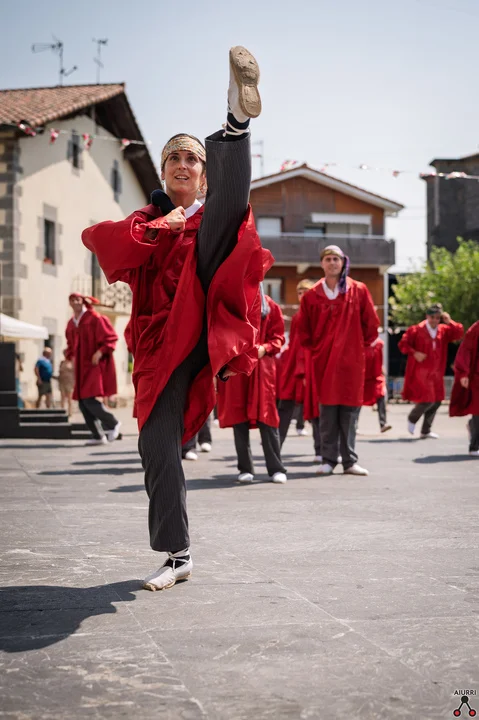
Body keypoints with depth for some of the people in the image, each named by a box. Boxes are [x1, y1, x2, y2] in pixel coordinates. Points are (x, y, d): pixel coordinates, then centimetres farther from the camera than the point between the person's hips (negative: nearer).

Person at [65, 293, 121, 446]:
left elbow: (111, 337, -10)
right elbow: (70, 345, 24)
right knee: (82, 403, 3)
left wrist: (100, 352, -22)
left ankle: (113, 424, 3)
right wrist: (71, 356, 4)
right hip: (82, 368, 8)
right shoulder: (71, 324, 12)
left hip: (96, 365, -8)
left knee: (89, 400, -17)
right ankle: (98, 436, 11)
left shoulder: (95, 318, -8)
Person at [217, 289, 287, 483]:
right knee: (238, 418, 2)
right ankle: (245, 469, 9)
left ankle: (276, 469, 1)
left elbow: (278, 336, 7)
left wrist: (265, 348, -12)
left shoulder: (270, 306, 9)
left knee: (266, 417, -3)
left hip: (262, 368, 0)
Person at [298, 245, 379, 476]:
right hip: (324, 361, 0)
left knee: (350, 411, 2)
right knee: (327, 411, 0)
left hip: (351, 359, 0)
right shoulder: (312, 296, 5)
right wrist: (313, 348, 6)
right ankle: (328, 459, 7)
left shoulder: (359, 291, 3)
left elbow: (370, 323, 9)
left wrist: (362, 344, 8)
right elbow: (303, 329, 13)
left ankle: (350, 461, 9)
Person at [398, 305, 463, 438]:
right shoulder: (416, 330, -8)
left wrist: (449, 322, -13)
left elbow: (459, 333, -1)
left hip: (436, 373, 6)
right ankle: (412, 419, 16)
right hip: (420, 371, -6)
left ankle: (426, 431, 20)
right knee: (427, 400, -13)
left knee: (436, 402, 7)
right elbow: (403, 344, -7)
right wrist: (414, 353, -21)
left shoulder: (444, 330, 7)